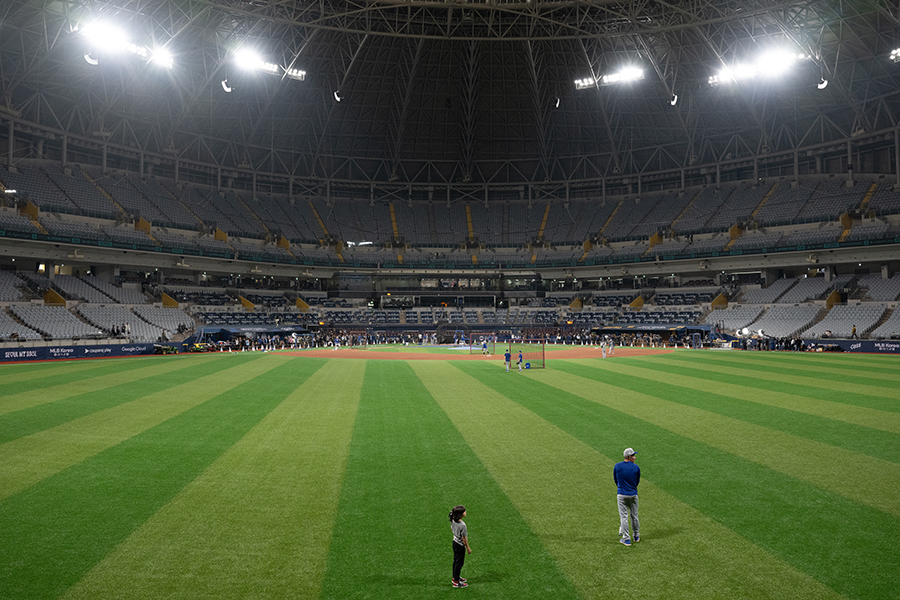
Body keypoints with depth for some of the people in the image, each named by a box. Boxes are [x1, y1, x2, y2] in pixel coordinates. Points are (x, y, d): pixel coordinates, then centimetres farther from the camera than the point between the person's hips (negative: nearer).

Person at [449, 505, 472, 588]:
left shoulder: (453, 520, -9)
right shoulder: (462, 525, -32)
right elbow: (464, 538, -23)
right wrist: (468, 548, -11)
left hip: (455, 542, 8)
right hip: (460, 545, -8)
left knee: (455, 561, 23)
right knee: (459, 563, 7)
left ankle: (455, 577, 39)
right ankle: (456, 582, 19)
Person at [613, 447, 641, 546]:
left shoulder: (617, 466, -4)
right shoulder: (636, 468, -6)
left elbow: (615, 480, 6)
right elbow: (637, 481, 5)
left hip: (621, 495, -1)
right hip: (633, 495, 1)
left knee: (623, 517, 3)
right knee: (634, 516, 16)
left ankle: (626, 539, 5)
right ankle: (636, 536, 29)